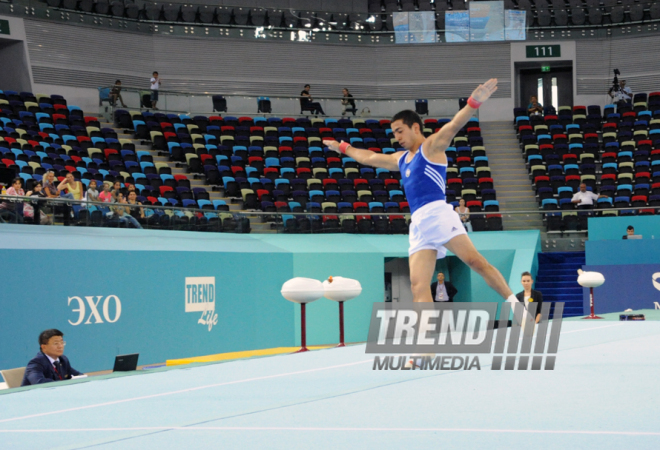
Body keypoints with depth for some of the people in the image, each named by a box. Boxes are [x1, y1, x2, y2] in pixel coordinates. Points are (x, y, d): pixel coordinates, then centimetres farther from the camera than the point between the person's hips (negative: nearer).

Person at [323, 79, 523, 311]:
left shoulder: (432, 146, 7)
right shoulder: (400, 159, 29)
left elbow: (454, 125, -11)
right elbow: (369, 157, 45)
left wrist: (473, 102, -28)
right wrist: (344, 148, 54)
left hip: (438, 213, -7)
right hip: (418, 224, 7)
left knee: (475, 261, -21)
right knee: (418, 285, -7)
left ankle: (514, 303, -20)